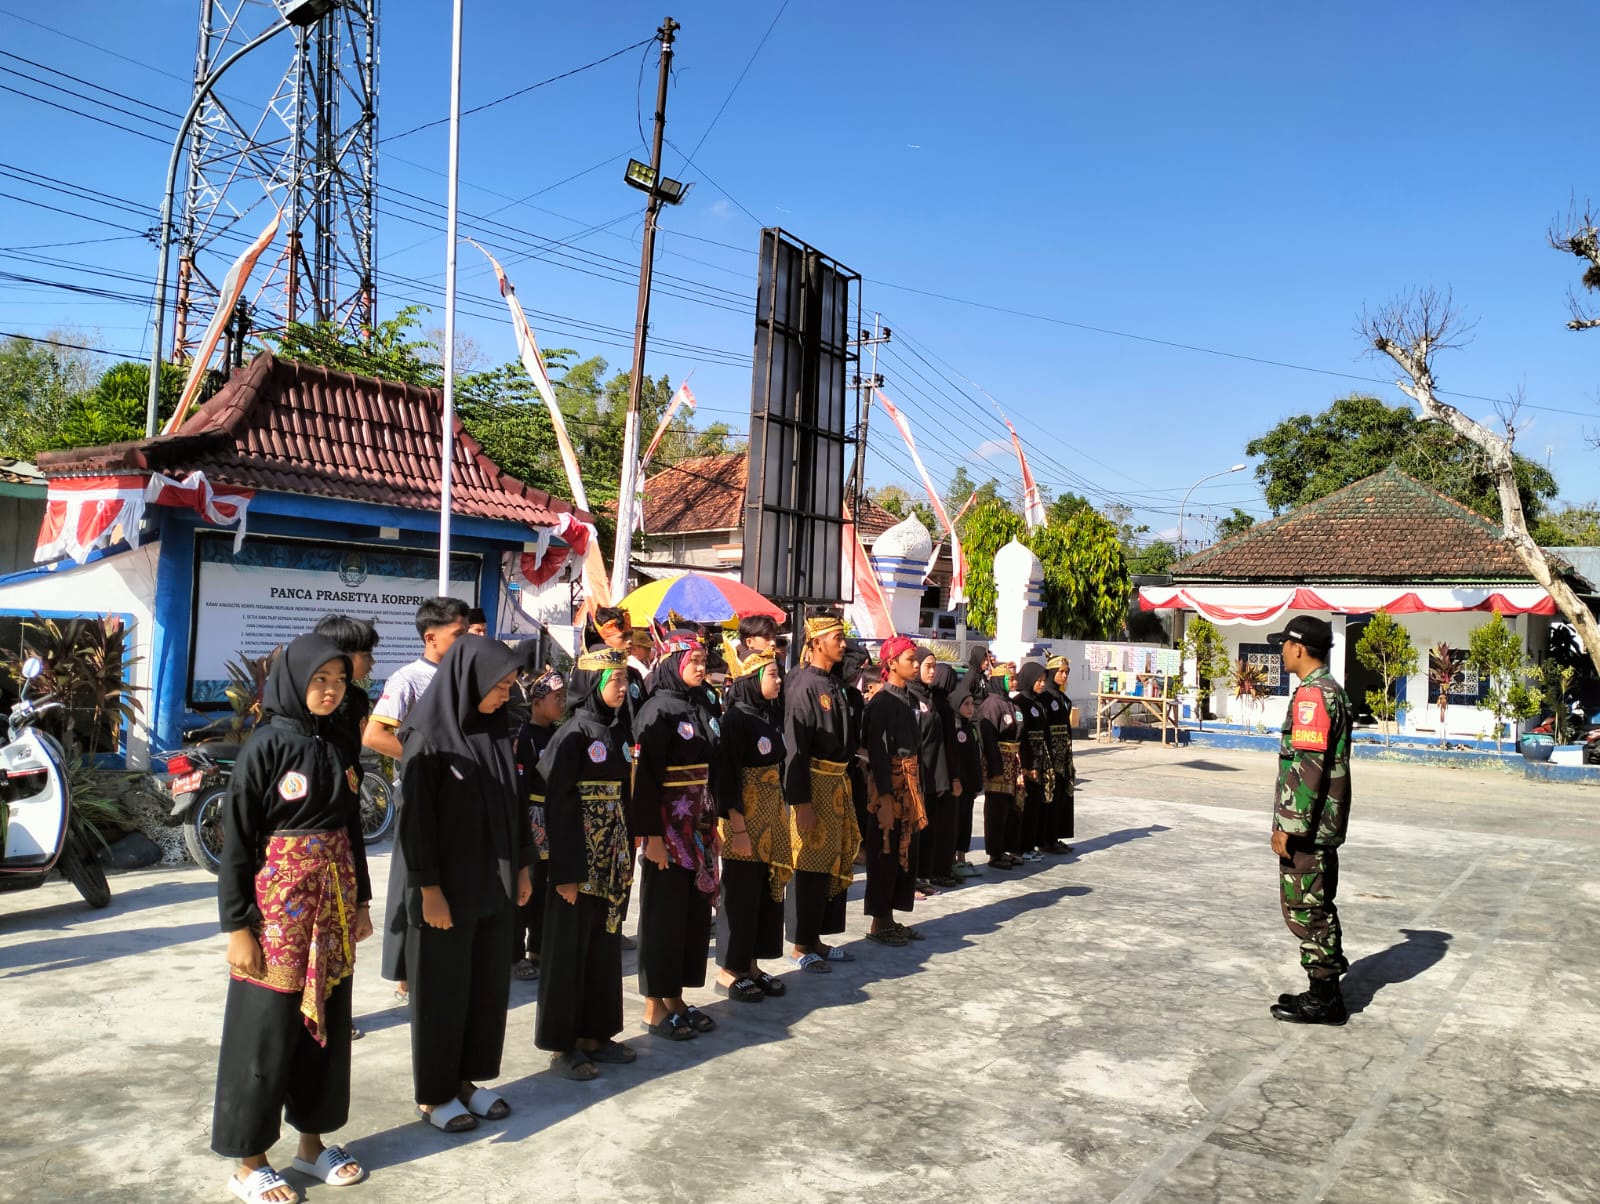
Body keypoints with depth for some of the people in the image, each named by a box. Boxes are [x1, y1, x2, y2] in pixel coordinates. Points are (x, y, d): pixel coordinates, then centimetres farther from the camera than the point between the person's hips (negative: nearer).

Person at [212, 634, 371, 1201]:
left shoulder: (335, 748, 7)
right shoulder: (265, 747, -12)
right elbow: (236, 841, -12)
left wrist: (361, 901, 14)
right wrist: (238, 926, -14)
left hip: (333, 906, 6)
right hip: (278, 906, -6)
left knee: (326, 1020, 14)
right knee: (268, 1028, 4)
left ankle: (312, 1142, 29)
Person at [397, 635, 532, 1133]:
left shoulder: (495, 730, 5)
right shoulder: (428, 735, -15)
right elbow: (416, 816, -16)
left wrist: (523, 866, 11)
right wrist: (429, 887, -16)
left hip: (494, 883, 6)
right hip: (446, 887, -6)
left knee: (489, 984, 14)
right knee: (442, 988, 8)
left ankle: (468, 1078, 30)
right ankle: (433, 1094, 24)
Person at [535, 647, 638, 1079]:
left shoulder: (616, 733, 9)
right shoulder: (573, 734, -13)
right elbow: (557, 804, -16)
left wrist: (627, 857, 11)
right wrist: (566, 871, -18)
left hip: (611, 862, 8)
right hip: (579, 862, -7)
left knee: (605, 945, 14)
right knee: (568, 949, 4)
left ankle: (595, 1033, 27)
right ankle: (561, 1045, 15)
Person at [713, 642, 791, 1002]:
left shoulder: (772, 715, 7)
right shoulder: (736, 719, -16)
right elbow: (727, 778, -19)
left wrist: (781, 815, 12)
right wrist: (737, 828, -20)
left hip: (772, 815, 8)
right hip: (745, 817, -8)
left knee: (768, 890, 12)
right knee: (741, 893, 2)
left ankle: (750, 965, 24)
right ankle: (728, 972, 15)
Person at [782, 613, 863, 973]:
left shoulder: (835, 684, 10)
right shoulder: (803, 685, -15)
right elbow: (795, 748, -19)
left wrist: (846, 779, 13)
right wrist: (801, 802, -21)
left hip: (837, 782, 9)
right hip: (813, 784, -8)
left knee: (833, 862, 14)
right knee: (809, 864, 1)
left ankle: (816, 938, 26)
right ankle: (801, 946, 13)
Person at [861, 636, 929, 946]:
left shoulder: (910, 698, 12)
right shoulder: (882, 702, -13)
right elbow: (878, 751, -17)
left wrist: (918, 788, 13)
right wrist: (884, 797, -21)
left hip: (910, 780, 8)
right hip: (890, 781, -8)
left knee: (906, 849, 12)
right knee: (886, 851, 0)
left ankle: (891, 918, 21)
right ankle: (878, 924, 11)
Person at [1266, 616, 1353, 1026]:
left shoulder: (1312, 694, -18)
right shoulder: (1332, 690, 14)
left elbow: (1307, 767, -23)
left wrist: (1288, 825, -20)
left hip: (1307, 827, -10)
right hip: (1324, 825, 10)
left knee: (1305, 908, -2)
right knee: (1317, 906, 17)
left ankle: (1323, 999, 7)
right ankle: (1325, 991, 26)